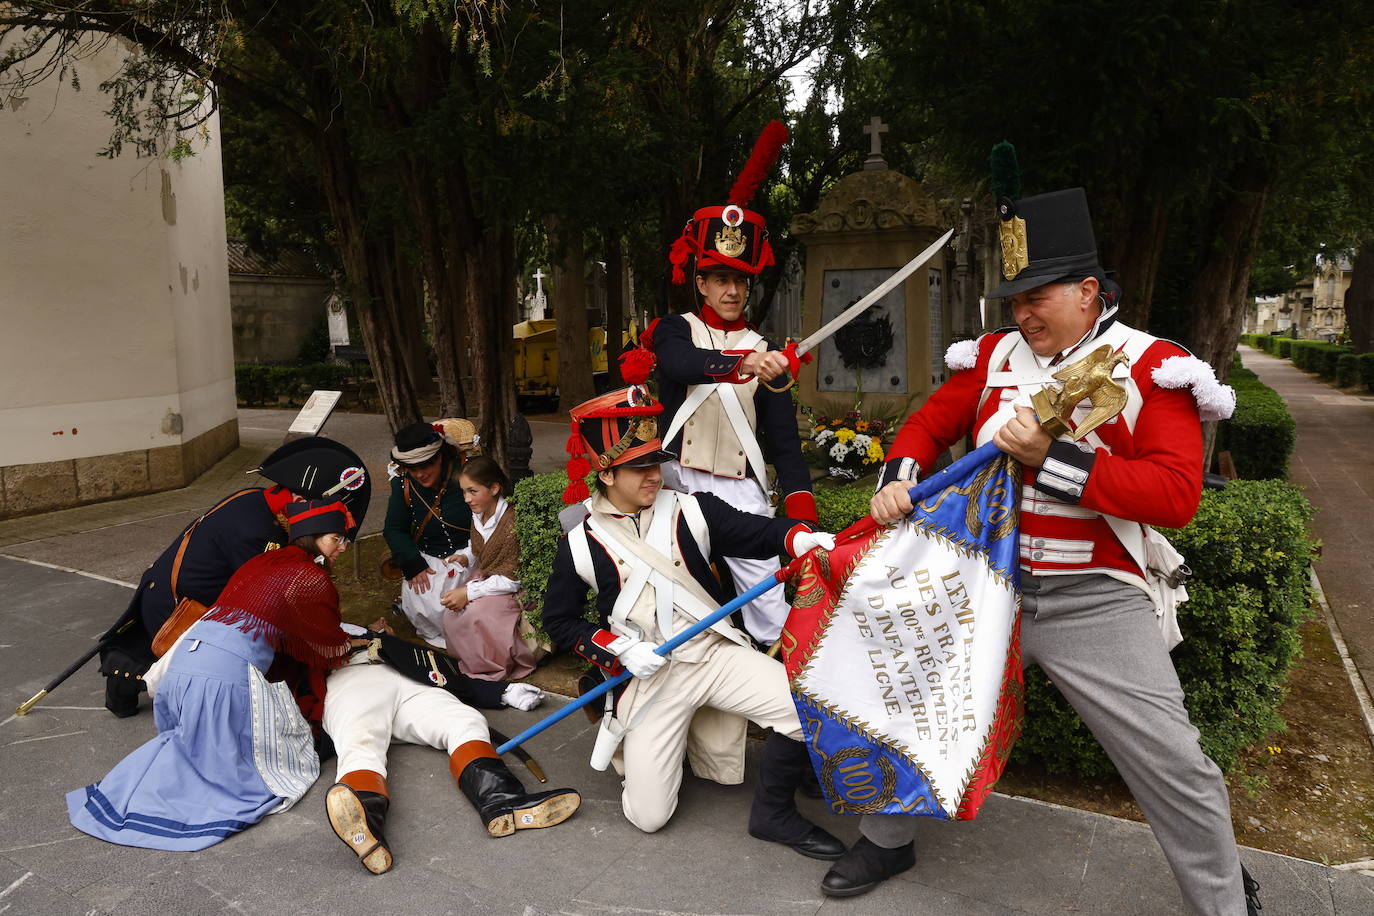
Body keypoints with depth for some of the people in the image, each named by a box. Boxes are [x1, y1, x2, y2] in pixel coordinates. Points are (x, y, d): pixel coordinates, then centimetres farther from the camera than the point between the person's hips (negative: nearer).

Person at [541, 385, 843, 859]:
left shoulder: (691, 511, -2)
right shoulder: (580, 544, -3)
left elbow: (757, 532, -7)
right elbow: (559, 620, 4)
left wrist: (799, 537, -30)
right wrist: (620, 649, -10)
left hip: (717, 653, 1)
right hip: (649, 674, -1)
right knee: (647, 816, -3)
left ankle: (773, 812, 6)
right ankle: (661, 742, 30)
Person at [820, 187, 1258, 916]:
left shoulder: (1151, 368, -7)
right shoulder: (994, 357, 5)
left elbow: (1177, 494, -17)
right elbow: (929, 423, 12)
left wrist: (1051, 458, -24)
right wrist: (899, 476, -9)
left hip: (1094, 603, -3)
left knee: (1173, 767, -2)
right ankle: (888, 840, 35)